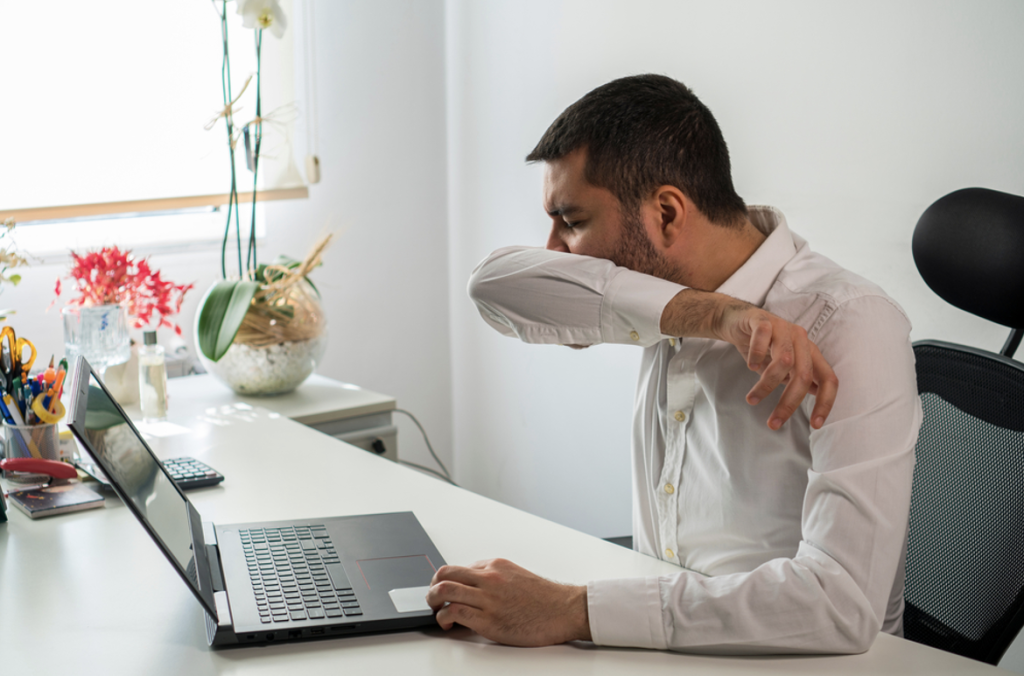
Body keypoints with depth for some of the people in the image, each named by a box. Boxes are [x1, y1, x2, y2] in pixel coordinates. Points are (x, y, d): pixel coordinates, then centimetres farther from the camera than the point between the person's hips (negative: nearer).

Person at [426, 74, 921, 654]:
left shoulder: (852, 328, -20)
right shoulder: (674, 283, -1)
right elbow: (496, 283, -15)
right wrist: (709, 314, -27)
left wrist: (573, 611, -31)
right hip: (657, 646, 6)